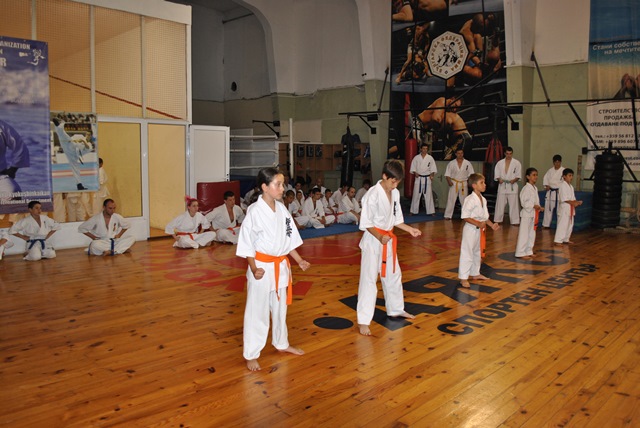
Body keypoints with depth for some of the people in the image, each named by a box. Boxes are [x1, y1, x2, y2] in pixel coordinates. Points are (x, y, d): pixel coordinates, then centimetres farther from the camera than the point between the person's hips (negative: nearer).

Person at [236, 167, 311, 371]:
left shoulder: (282, 209, 3)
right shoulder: (254, 211, -17)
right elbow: (247, 244, -14)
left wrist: (299, 260, 10)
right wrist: (254, 268, -21)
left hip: (280, 266, 7)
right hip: (262, 266, -7)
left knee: (280, 307, 21)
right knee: (257, 311, 3)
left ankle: (281, 343, 41)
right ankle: (251, 355, 17)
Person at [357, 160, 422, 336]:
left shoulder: (395, 193, 3)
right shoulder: (373, 194, -20)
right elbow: (366, 223, -18)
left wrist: (409, 229, -1)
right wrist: (379, 237, -30)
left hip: (388, 240, 8)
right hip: (373, 241, -8)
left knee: (393, 275, 20)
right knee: (369, 279, -4)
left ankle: (396, 309, 40)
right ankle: (363, 321, 4)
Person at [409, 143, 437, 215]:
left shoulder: (430, 158, 3)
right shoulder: (416, 158, 3)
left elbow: (433, 168, 4)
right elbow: (413, 168, 4)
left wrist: (432, 175, -12)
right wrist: (415, 173, -14)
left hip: (427, 179, 0)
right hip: (418, 178, 0)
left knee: (429, 195, 0)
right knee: (416, 195, 2)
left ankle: (430, 211, 6)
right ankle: (413, 211, 11)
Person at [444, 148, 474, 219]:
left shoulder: (467, 163, 2)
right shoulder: (452, 163, 0)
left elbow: (471, 174, 4)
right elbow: (447, 174, 2)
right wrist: (449, 181, -14)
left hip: (463, 184, 1)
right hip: (454, 183, -1)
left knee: (464, 200, 9)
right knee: (451, 199, -6)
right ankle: (448, 215, -2)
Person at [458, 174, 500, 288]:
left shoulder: (483, 199, 7)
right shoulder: (470, 200, -20)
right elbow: (465, 216, -21)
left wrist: (491, 225, 7)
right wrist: (478, 224, -26)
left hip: (480, 230, 9)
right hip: (471, 229, -9)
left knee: (478, 252, 20)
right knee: (467, 253, -4)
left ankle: (475, 273, 36)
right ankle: (463, 278, 3)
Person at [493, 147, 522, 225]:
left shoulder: (516, 163, 2)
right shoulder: (500, 163, 8)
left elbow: (518, 175, 1)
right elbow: (496, 173, 8)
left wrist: (514, 180, -18)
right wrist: (499, 179, -12)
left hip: (512, 186, -2)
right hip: (502, 186, 2)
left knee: (513, 204, -3)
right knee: (500, 203, 5)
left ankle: (515, 221, 2)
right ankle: (498, 219, 15)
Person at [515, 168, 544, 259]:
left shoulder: (535, 188, 13)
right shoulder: (526, 188, -14)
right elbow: (523, 202, -19)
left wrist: (539, 207, 5)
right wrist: (533, 206, -24)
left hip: (533, 213, 9)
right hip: (526, 213, -9)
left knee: (532, 233, 14)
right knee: (524, 233, -5)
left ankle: (529, 251, 24)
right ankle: (520, 253, 0)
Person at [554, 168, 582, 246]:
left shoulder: (571, 186, 15)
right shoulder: (563, 186, -13)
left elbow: (572, 198, 18)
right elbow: (564, 199, -19)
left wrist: (576, 202, 0)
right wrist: (573, 203, -20)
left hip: (570, 209, 10)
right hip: (564, 208, -10)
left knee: (570, 225, 15)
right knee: (562, 225, -11)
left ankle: (566, 239, 26)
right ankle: (557, 241, -10)